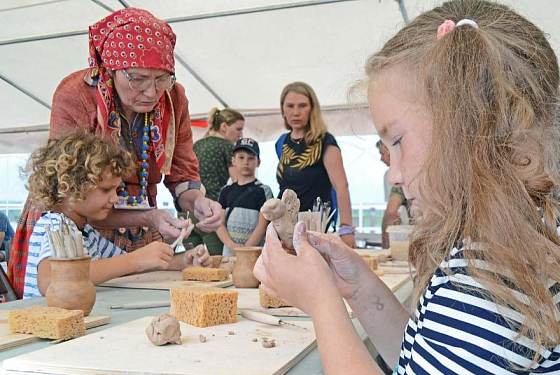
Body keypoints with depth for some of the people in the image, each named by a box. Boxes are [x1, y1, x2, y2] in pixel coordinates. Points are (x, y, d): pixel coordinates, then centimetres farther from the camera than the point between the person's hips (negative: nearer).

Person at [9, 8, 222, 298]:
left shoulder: (174, 97, -8)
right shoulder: (74, 98, -21)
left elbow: (182, 176, -2)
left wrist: (197, 202, -26)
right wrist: (148, 218, -31)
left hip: (139, 239, 4)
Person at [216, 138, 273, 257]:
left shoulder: (263, 190, 0)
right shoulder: (226, 191, 11)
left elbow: (263, 226, -6)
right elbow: (220, 224, 6)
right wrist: (232, 245, -11)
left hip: (255, 253, -3)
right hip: (228, 252, 3)